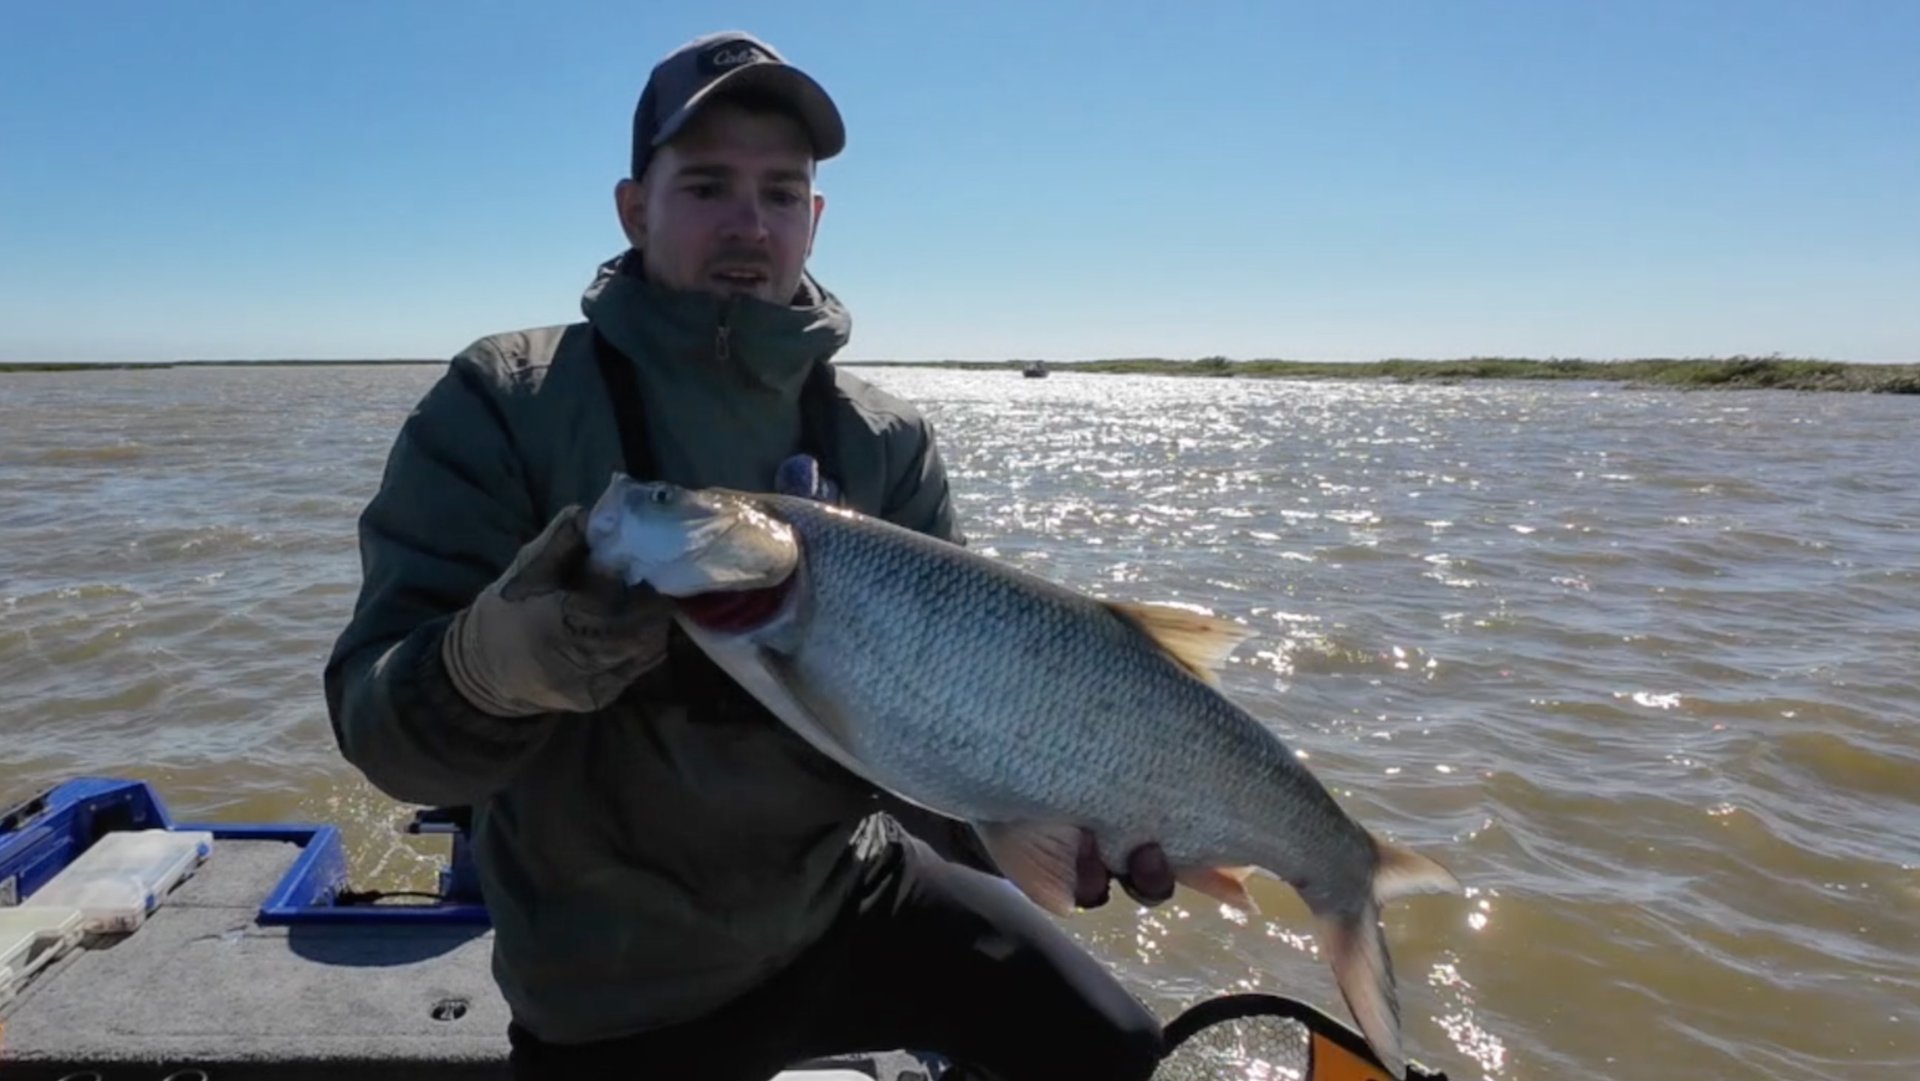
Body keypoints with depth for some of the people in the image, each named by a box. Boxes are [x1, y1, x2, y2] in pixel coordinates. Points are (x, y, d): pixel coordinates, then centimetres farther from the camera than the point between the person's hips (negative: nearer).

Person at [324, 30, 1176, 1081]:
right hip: (617, 985, -2)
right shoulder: (501, 402, -13)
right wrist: (492, 663, -40)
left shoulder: (886, 440, -5)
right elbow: (377, 716, -18)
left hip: (845, 892, 3)